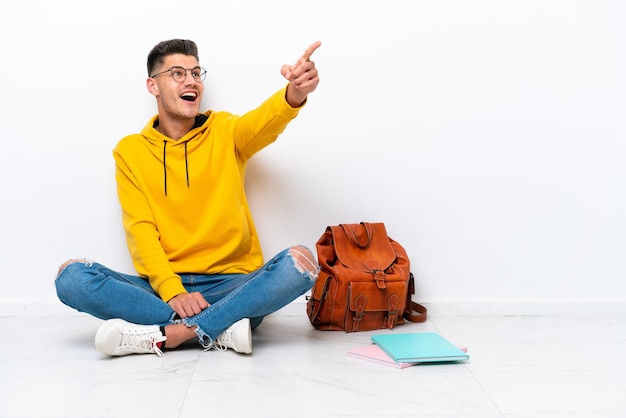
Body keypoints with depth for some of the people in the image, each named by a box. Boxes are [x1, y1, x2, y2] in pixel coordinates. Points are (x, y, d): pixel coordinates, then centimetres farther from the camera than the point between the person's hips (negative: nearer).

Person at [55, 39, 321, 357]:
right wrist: (173, 292, -20)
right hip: (161, 286, 1)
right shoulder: (130, 150, 8)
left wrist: (294, 93, -40)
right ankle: (221, 328, -26)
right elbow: (140, 230, -3)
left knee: (300, 261, -27)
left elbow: (265, 122, -15)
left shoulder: (225, 132, 8)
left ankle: (163, 335, -27)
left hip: (231, 284, 0)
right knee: (71, 276, -22)